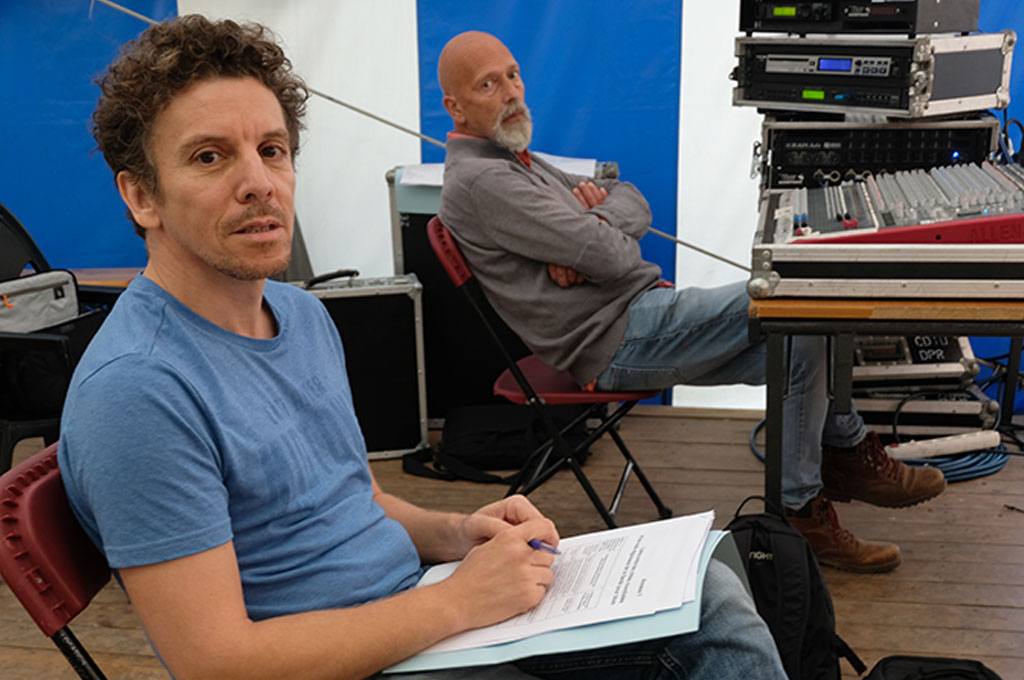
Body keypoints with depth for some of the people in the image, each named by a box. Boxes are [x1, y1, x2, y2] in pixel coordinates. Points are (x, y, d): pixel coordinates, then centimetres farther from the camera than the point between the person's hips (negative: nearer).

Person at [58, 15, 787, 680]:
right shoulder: (137, 389, -21)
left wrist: (455, 533, -3)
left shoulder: (303, 313, 7)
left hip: (420, 617, 8)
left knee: (709, 596, -2)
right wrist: (456, 602, -20)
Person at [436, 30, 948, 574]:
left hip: (641, 319, 10)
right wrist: (600, 236, 3)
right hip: (619, 339, -10)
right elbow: (612, 256, -21)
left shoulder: (515, 161, 19)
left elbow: (634, 203, 14)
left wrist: (594, 225, -9)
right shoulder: (478, 182, -15)